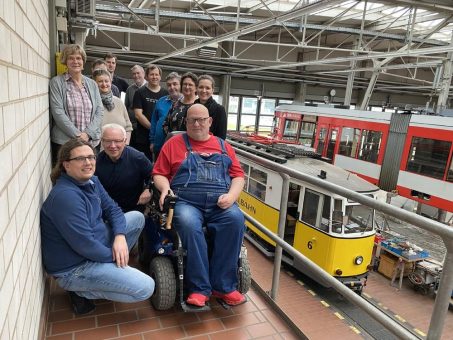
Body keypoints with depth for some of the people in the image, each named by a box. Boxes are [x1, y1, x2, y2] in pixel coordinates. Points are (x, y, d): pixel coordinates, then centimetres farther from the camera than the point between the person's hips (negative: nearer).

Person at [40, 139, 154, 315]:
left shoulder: (91, 181, 1)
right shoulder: (66, 196, -29)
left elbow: (112, 208, 6)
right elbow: (84, 244, -29)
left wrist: (120, 236, -13)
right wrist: (114, 256, -13)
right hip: (73, 268, -9)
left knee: (137, 217, 11)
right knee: (145, 288, -16)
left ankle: (113, 266, 13)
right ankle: (82, 291, 0)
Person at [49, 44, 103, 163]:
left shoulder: (92, 84, 12)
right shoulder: (56, 82, 1)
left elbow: (99, 111, 5)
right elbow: (58, 112, -8)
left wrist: (88, 133, -9)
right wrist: (77, 135, -14)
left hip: (91, 141, 3)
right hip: (64, 142, -3)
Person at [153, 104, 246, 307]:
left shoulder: (223, 146, 20)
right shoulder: (174, 144, 15)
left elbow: (238, 176, 15)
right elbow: (159, 174, 12)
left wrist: (231, 195, -5)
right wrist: (165, 188, -9)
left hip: (220, 203, 2)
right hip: (186, 202, -1)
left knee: (236, 220, -29)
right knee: (189, 224, -35)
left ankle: (224, 286, -18)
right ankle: (200, 288, -21)